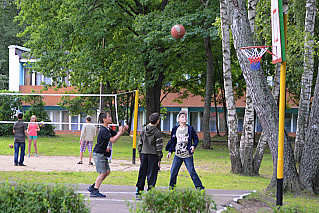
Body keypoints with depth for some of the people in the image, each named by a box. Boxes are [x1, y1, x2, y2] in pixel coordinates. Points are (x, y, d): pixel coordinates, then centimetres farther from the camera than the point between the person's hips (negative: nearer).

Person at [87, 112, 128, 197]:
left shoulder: (108, 129, 12)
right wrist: (120, 132, -18)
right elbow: (113, 140, -26)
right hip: (98, 153, -10)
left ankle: (92, 187, 15)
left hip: (102, 154, 10)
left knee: (107, 171, 10)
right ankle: (95, 191, -7)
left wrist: (124, 130, 2)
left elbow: (116, 134, 21)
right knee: (103, 173, -10)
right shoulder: (103, 130, -19)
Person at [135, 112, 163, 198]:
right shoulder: (157, 132, -10)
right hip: (153, 155, -5)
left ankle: (138, 191, 13)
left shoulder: (143, 130, 5)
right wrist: (159, 159, -1)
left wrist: (140, 155, 18)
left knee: (142, 173, 10)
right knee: (152, 174, 0)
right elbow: (159, 147, -9)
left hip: (144, 154, 5)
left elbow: (140, 143, 10)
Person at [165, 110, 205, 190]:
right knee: (173, 171, 3)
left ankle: (199, 187, 1)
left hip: (188, 155, -3)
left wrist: (194, 146, -16)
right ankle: (171, 187, 19)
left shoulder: (190, 129, -1)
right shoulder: (175, 129, 8)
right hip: (178, 155, 3)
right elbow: (173, 141, 16)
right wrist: (170, 151, 11)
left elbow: (196, 139, 2)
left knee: (192, 171, -7)